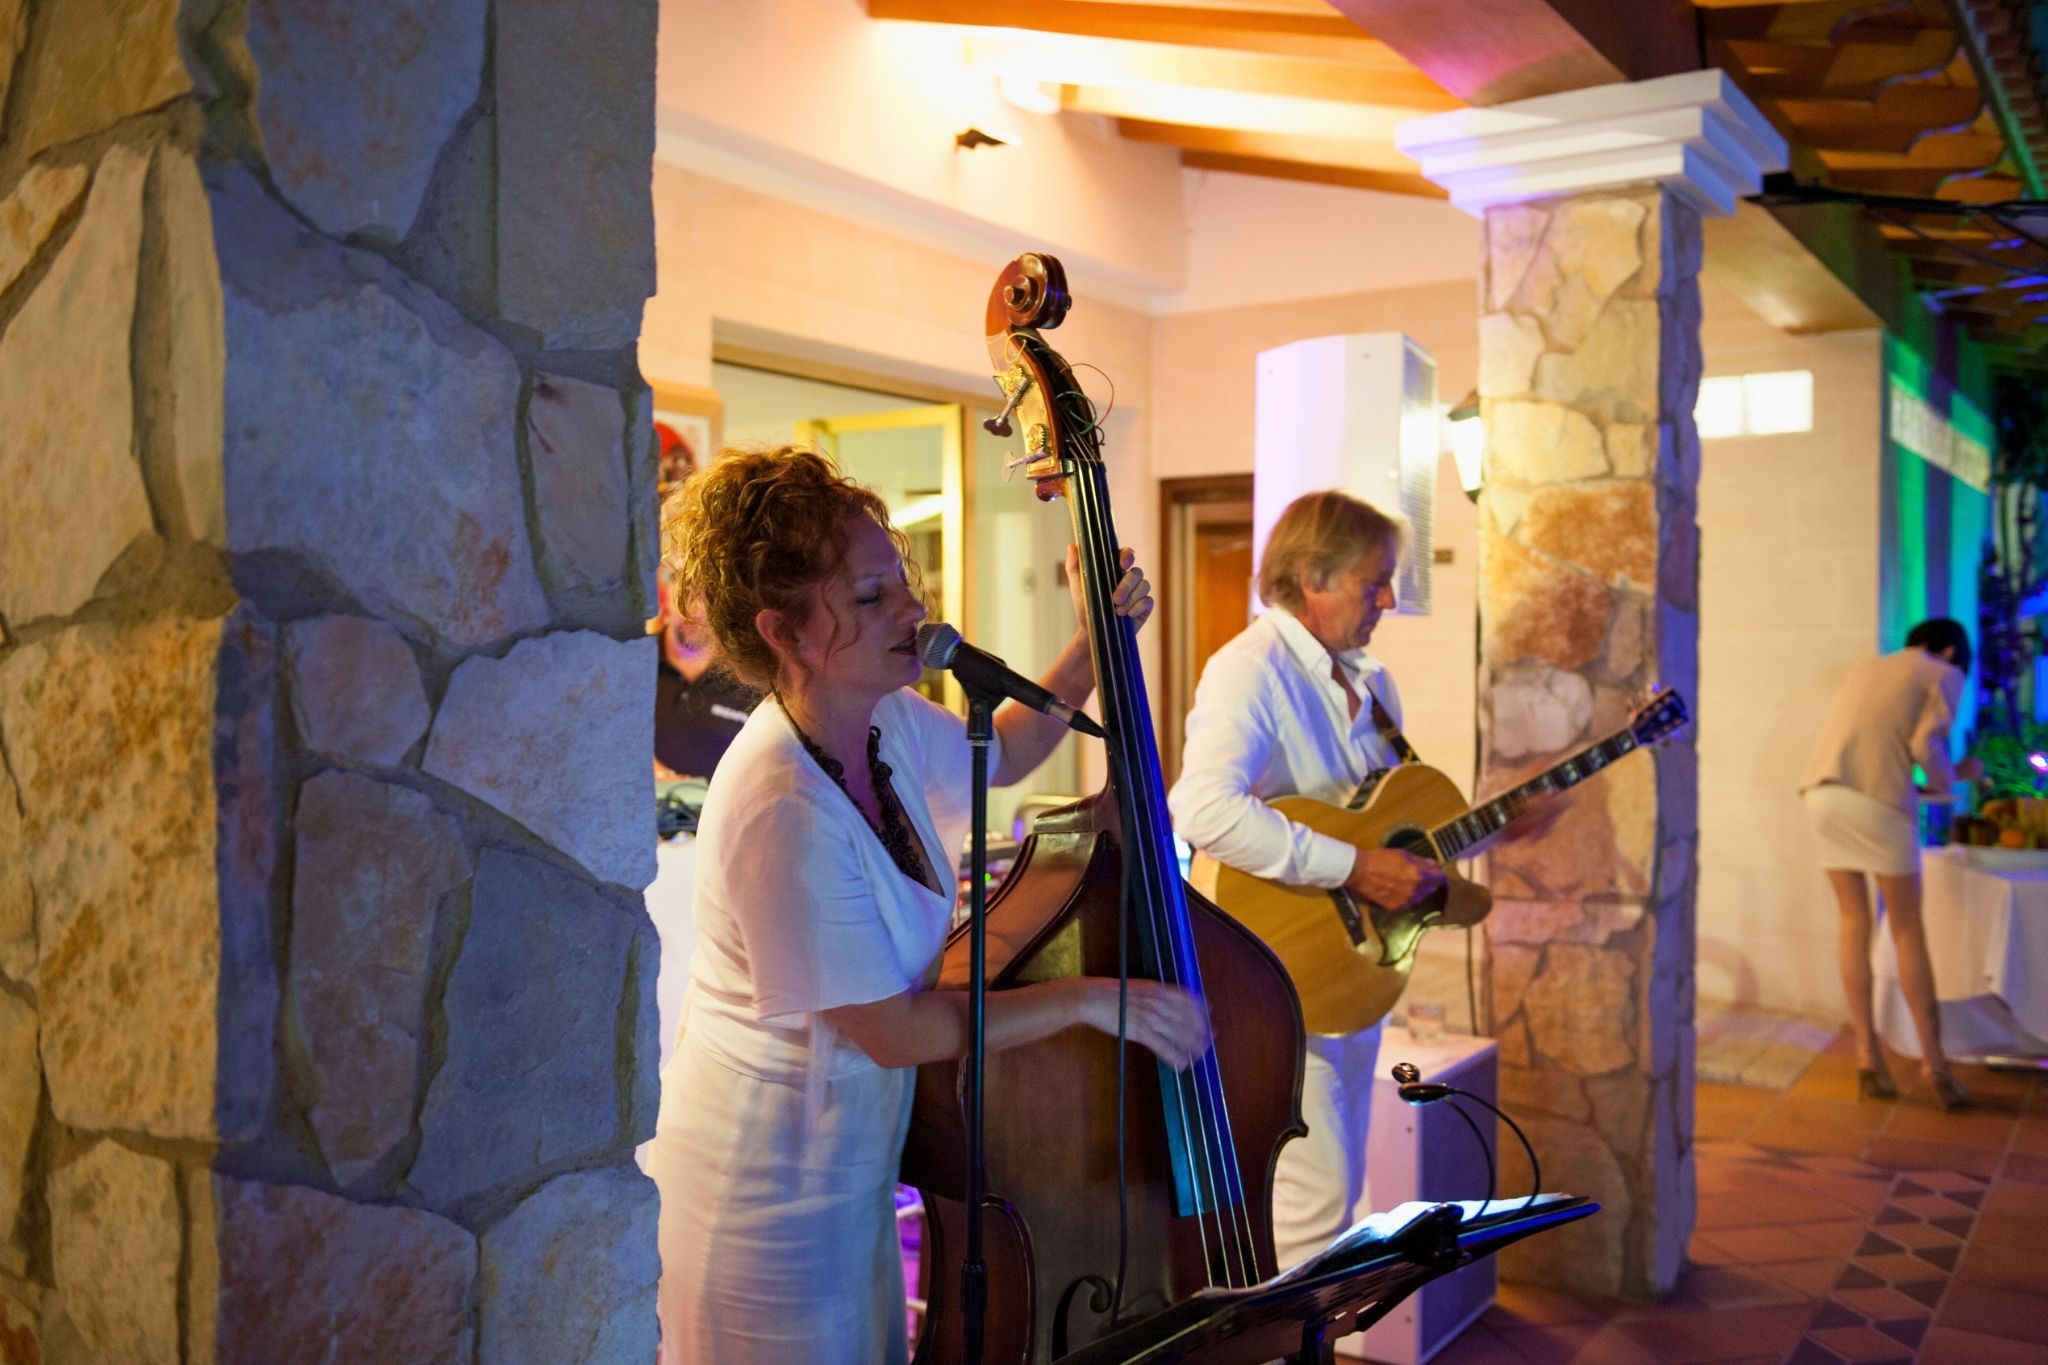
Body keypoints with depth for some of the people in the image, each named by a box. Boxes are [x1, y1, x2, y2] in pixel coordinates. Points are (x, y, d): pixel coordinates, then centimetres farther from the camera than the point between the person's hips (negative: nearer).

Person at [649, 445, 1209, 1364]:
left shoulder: (884, 721, -6)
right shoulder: (786, 812, -32)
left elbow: (1003, 754, 16)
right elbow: (893, 1032, -25)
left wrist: (1096, 644, 1)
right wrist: (1090, 999, -19)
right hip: (767, 1189, -8)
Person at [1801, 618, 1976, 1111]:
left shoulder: (1867, 668, 28)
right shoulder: (1945, 675, 11)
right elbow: (1925, 745, -4)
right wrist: (1946, 780, 16)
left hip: (1821, 794, 5)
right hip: (1878, 800, -5)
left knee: (1854, 922, 13)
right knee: (1908, 930, 7)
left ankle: (1867, 1056, 13)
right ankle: (1933, 1061, 11)